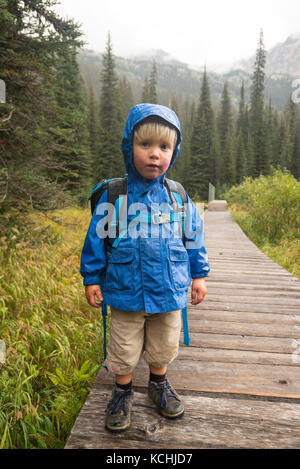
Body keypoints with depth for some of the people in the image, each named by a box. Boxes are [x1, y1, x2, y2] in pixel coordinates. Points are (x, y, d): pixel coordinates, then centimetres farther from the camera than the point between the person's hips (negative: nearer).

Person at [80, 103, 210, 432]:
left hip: (169, 292, 2)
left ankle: (159, 384, 49)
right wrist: (92, 279, 0)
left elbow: (194, 237, 5)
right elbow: (96, 236, -3)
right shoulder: (113, 196, -10)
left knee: (163, 346, 21)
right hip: (125, 293, -1)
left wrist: (199, 275, 8)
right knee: (124, 350, 15)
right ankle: (122, 393, 42)